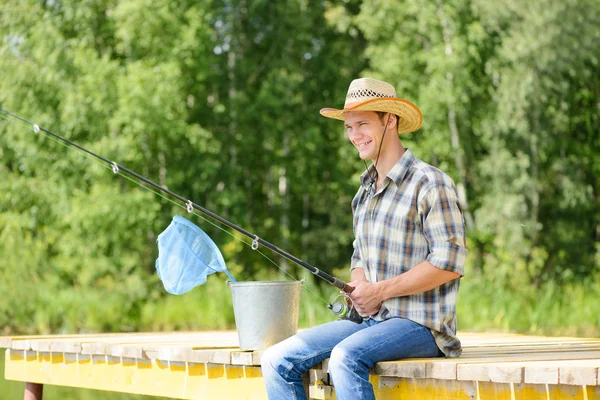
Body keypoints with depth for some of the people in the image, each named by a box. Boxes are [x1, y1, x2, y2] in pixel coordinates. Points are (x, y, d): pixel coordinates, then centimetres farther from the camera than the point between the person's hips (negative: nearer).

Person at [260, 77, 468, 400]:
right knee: (277, 360, -7)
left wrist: (381, 290, -15)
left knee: (346, 357, -35)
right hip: (371, 320, 8)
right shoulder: (365, 191, 18)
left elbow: (449, 262, -16)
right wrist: (359, 289, 1)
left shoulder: (429, 184, -9)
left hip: (420, 323, -8)